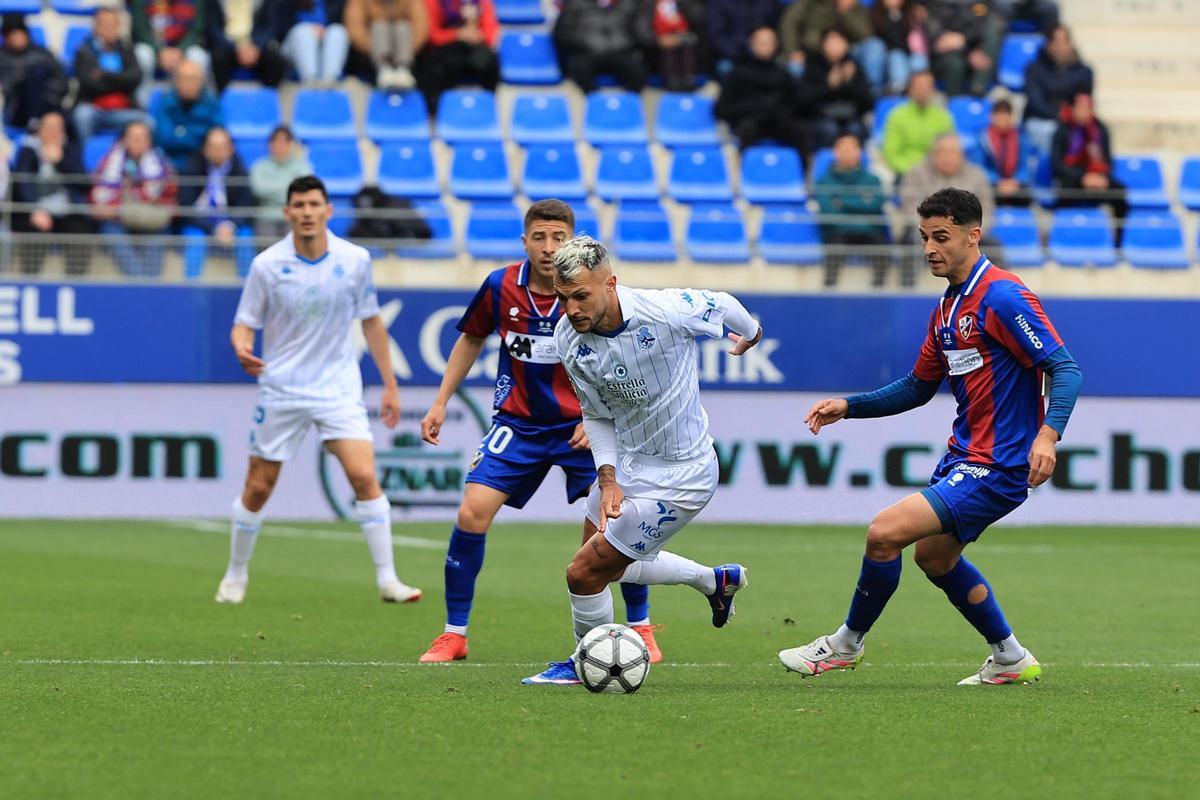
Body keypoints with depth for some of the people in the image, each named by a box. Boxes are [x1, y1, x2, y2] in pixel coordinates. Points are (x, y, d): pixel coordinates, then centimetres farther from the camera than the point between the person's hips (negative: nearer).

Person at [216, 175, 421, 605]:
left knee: (364, 477, -16)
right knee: (258, 489, 5)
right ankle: (235, 576, 26)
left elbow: (371, 322, 8)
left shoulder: (355, 260, -4)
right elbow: (243, 324, -2)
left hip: (338, 388, 0)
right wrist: (242, 349, -26)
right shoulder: (267, 264, -8)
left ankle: (387, 580, -10)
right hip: (281, 389, 0)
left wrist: (390, 384, 9)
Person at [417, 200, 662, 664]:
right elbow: (471, 338, 12)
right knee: (472, 513, -13)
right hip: (519, 423, 2)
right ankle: (454, 635, 0)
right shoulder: (500, 287, -8)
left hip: (583, 426, -1)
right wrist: (441, 403, 9)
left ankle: (640, 628, 9)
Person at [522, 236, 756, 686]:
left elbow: (723, 305, -7)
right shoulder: (569, 340, -13)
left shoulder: (666, 312, -30)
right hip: (627, 463, 7)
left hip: (679, 476, -7)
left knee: (585, 573, -7)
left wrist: (752, 333, 16)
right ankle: (716, 580, 45)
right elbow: (597, 415, 1)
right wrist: (607, 479, -14)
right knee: (607, 567, 24)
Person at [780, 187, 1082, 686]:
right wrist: (848, 407, 11)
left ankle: (845, 645, 4)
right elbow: (918, 387, 22)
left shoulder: (1003, 297, -17)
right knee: (933, 555, 22)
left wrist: (1047, 434, -36)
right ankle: (1011, 660, 34)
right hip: (963, 457, 10)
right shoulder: (948, 307, 13)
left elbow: (1065, 369, -21)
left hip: (998, 467, -10)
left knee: (885, 532, -15)